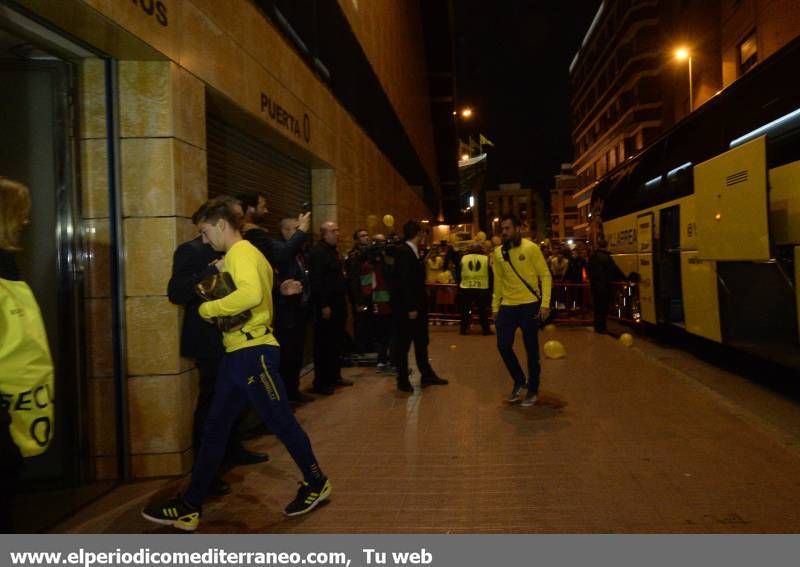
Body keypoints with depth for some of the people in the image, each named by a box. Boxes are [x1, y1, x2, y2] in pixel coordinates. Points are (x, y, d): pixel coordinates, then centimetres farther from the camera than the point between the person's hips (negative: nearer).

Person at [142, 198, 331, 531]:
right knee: (215, 428, 9)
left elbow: (251, 294, -32)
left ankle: (317, 483, 23)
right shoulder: (242, 254, 18)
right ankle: (189, 506, 15)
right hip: (238, 353, 10)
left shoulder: (241, 252, -13)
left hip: (253, 352, -10)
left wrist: (208, 308, -19)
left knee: (282, 423, 4)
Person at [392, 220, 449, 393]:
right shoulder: (403, 251, -18)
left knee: (421, 342, 17)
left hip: (416, 306, 10)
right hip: (406, 308, -9)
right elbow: (403, 282, -23)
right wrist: (410, 308, -24)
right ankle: (403, 381, 15)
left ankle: (427, 375, 29)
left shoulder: (412, 251, 11)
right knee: (404, 344, 3)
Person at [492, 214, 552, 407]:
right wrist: (495, 307, 11)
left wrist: (545, 303, -15)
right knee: (503, 345, 2)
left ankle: (533, 390, 19)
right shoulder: (498, 253, 6)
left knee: (531, 349, 4)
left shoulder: (530, 248, -7)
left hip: (529, 305, -4)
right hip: (507, 306, 4)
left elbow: (545, 276, -7)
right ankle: (519, 381, 26)